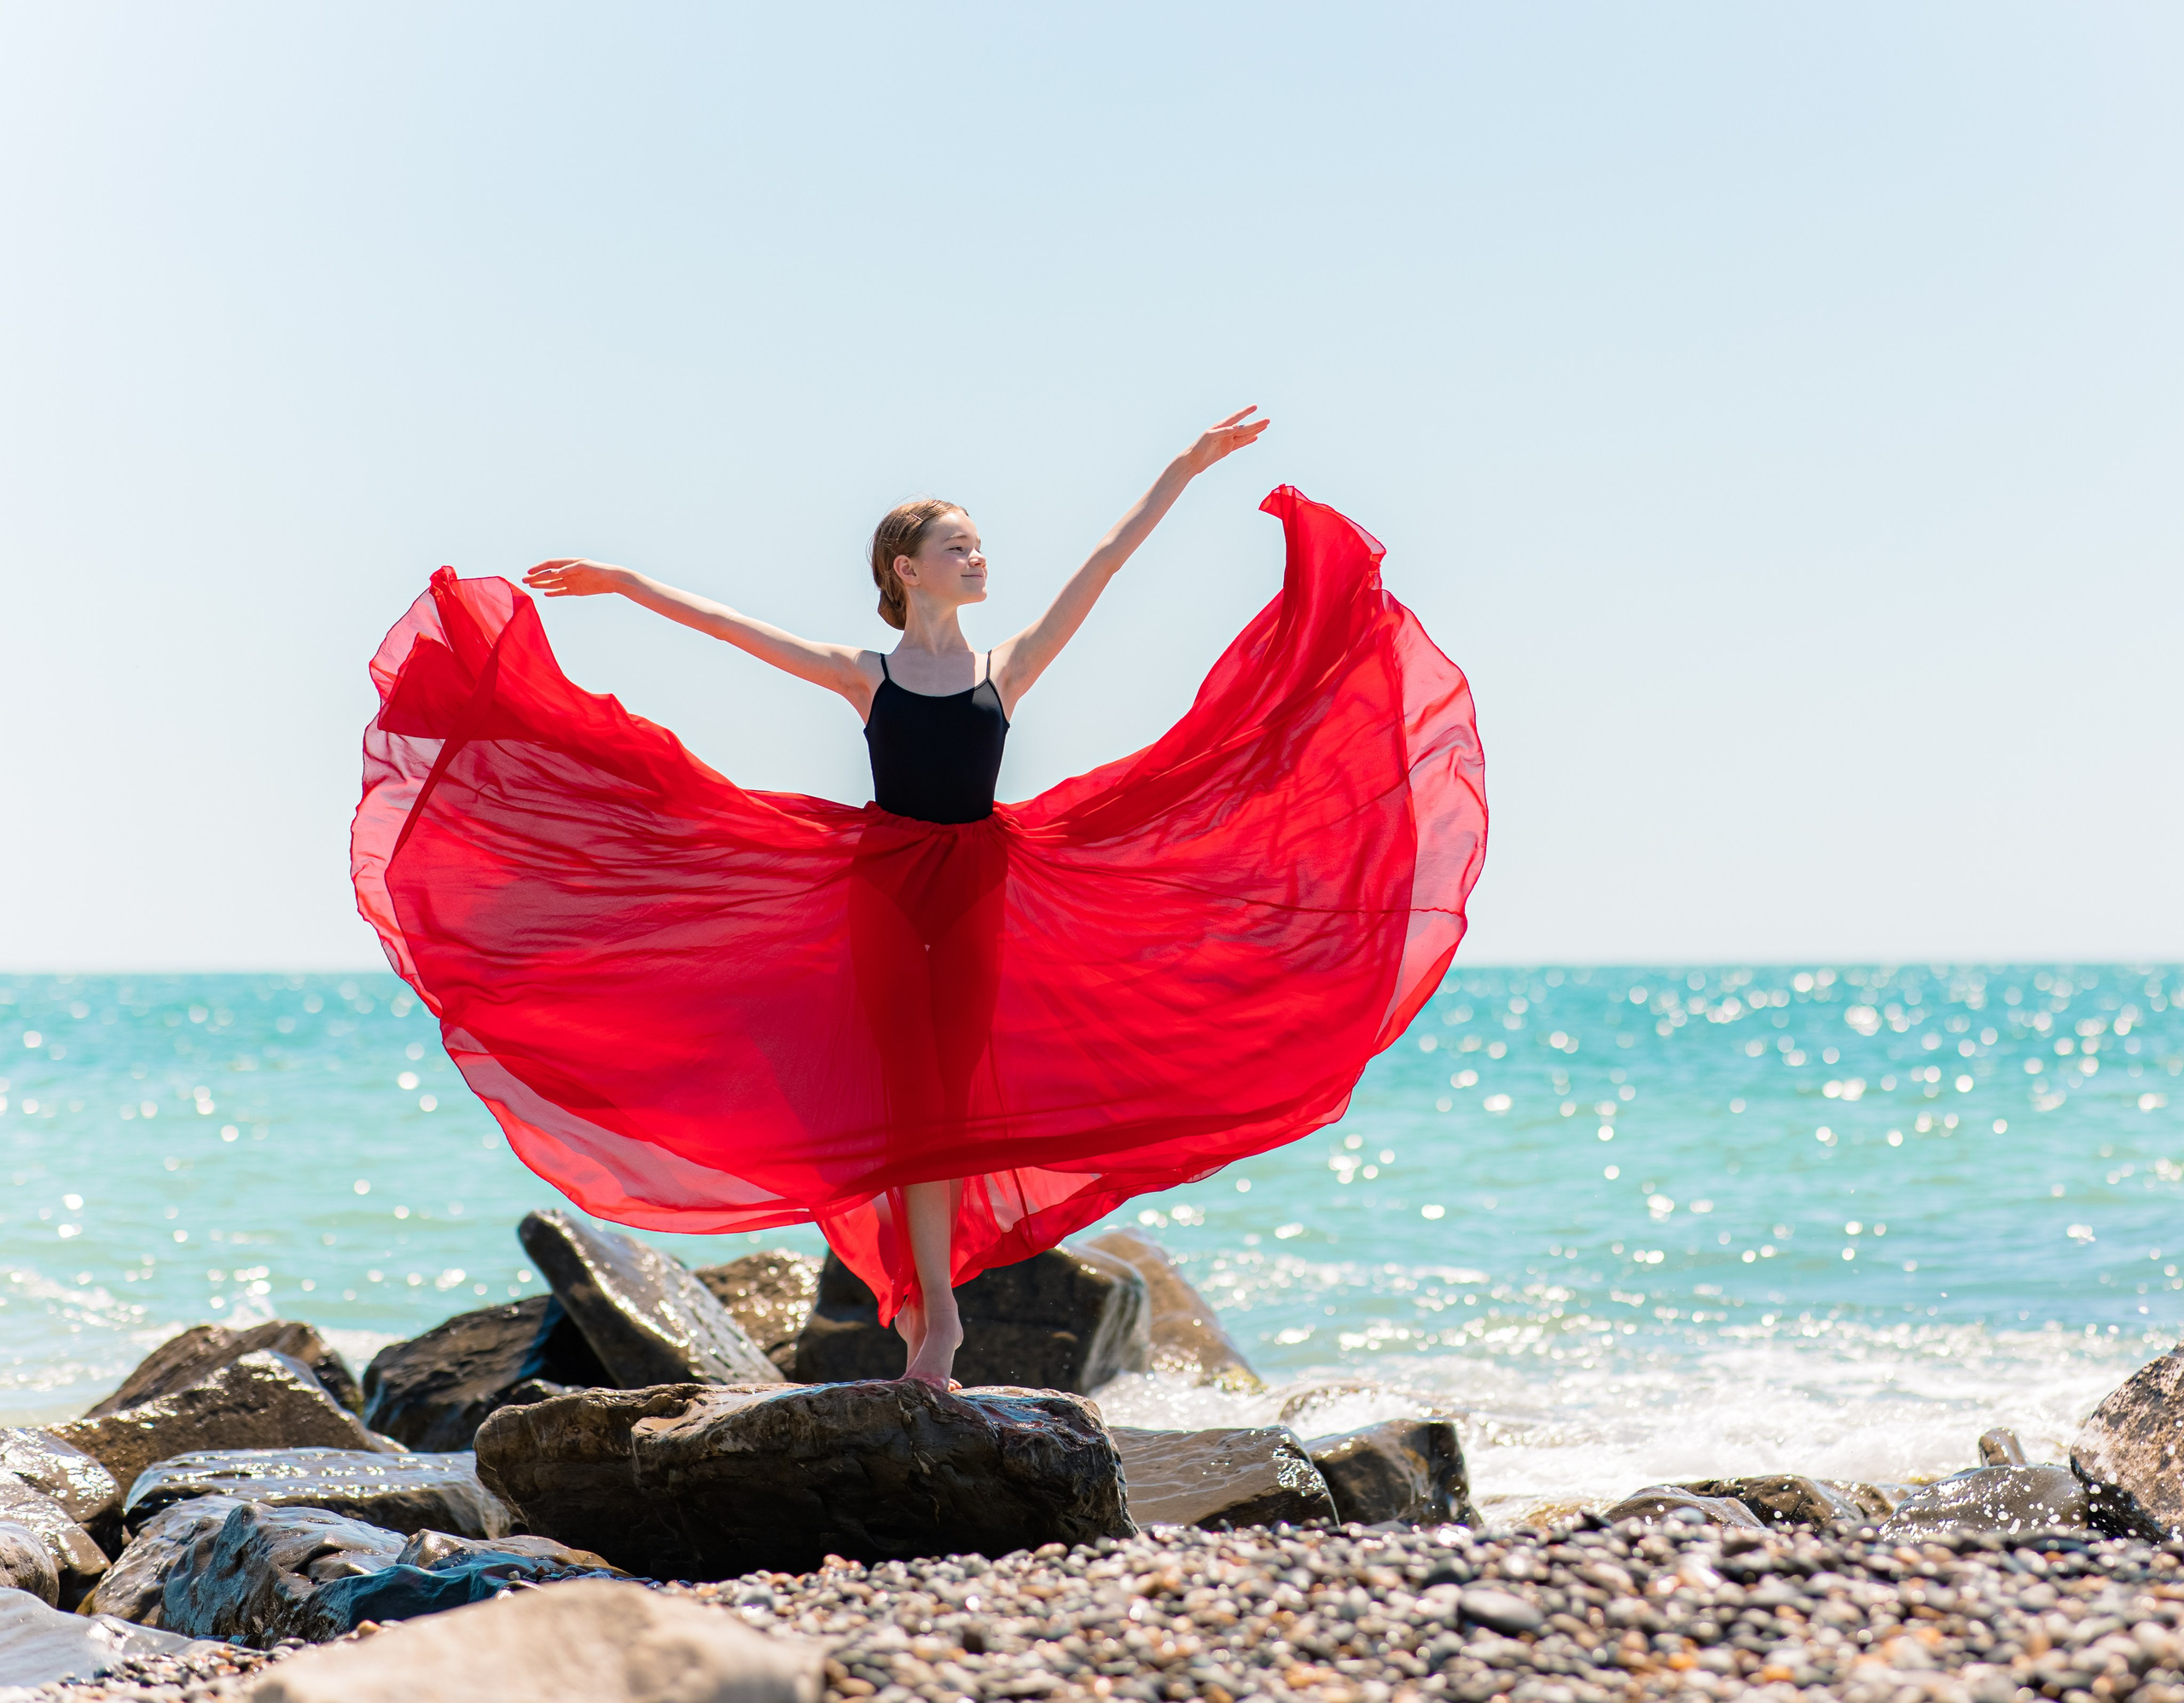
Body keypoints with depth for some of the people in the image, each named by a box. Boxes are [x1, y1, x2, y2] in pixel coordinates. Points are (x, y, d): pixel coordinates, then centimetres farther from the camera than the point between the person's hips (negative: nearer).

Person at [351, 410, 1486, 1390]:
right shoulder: (864, 676, 6)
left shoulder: (1007, 669, 8)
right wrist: (623, 584, 5)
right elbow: (731, 625, 6)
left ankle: (927, 1301, 6)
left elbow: (1104, 564, 7)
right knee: (910, 1086, -3)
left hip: (978, 885, 1)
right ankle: (934, 1303, 1)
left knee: (953, 1085, -1)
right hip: (885, 884, -1)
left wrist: (1186, 469, 7)